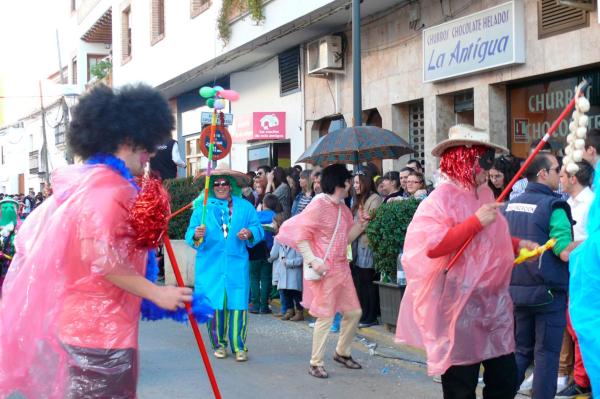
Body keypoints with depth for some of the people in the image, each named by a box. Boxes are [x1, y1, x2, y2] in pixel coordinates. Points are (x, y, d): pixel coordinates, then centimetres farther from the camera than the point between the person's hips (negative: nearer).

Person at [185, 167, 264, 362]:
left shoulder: (245, 207, 10)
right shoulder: (202, 207, 8)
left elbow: (258, 229, 7)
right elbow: (190, 234, 3)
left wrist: (250, 233, -13)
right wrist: (196, 235, -19)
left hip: (237, 265, 0)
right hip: (210, 265, 0)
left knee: (237, 305, -4)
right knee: (213, 305, 2)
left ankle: (239, 346, 5)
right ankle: (218, 344, 18)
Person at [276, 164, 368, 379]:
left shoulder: (343, 208, 11)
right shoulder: (319, 205, -14)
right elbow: (298, 233, -17)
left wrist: (361, 224, 3)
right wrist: (312, 260, -23)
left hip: (341, 268, 8)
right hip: (324, 270, -8)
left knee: (354, 312, 12)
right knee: (326, 316, -4)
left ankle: (342, 353, 30)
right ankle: (316, 363, 8)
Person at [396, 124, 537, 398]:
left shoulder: (484, 193, 13)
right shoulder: (441, 198, -13)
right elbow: (432, 246, -26)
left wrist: (517, 244, 14)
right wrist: (476, 221, -23)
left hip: (493, 304, 8)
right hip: (459, 307, -8)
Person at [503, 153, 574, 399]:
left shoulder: (510, 205, 7)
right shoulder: (553, 206, -13)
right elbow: (565, 251, -20)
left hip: (517, 290, 6)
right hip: (548, 291, -6)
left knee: (521, 350, 16)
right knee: (546, 353, 4)